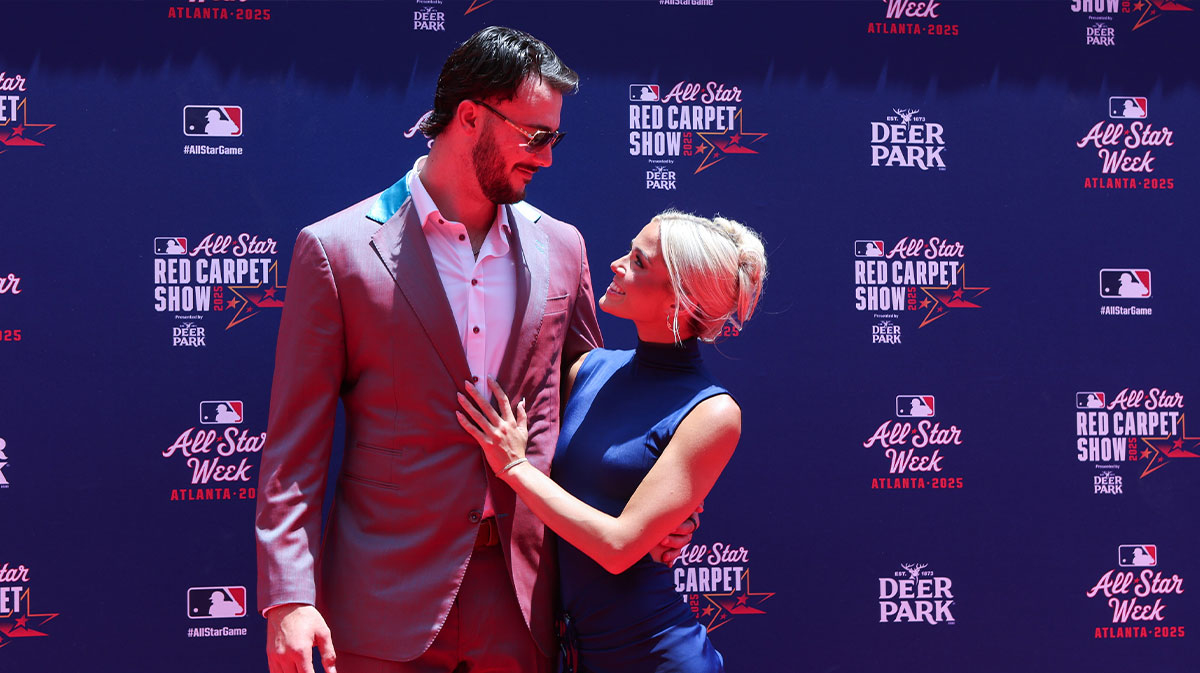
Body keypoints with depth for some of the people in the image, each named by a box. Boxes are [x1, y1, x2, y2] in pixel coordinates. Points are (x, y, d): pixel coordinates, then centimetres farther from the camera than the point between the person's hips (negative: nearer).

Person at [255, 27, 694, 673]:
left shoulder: (559, 247, 7)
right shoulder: (336, 250, -5)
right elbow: (295, 444, -5)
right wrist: (289, 598, -12)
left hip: (522, 595, 3)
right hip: (388, 604, -3)